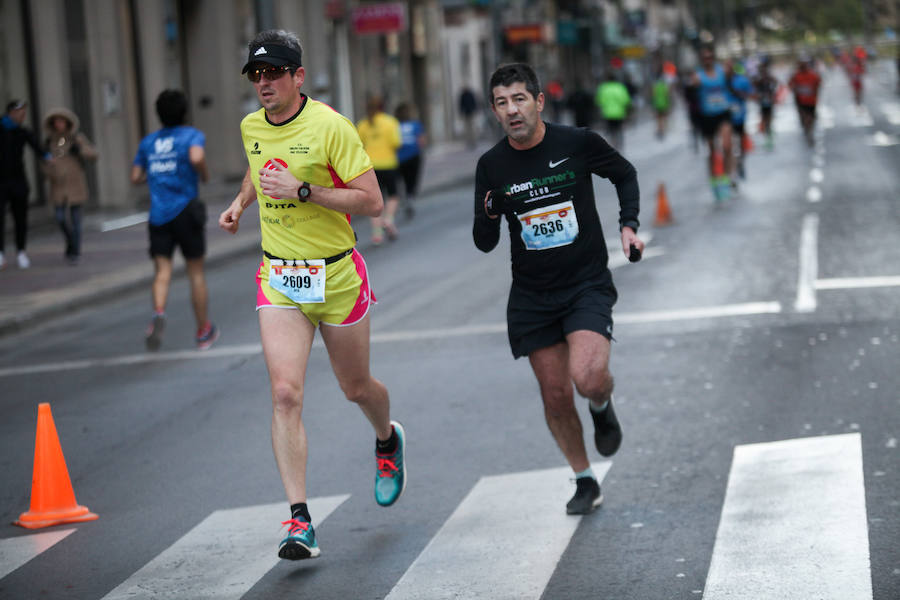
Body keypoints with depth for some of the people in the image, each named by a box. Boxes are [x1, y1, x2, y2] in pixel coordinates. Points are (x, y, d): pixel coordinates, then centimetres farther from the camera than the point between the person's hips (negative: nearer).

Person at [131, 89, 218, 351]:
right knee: (196, 272, 9)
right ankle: (203, 332, 18)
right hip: (185, 211, -3)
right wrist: (205, 174, -2)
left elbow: (135, 177, 13)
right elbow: (196, 157, -22)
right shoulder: (192, 135, -1)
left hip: (158, 216, 3)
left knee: (162, 271, -3)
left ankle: (159, 313, -32)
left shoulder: (148, 142, 13)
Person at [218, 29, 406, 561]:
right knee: (285, 392, -14)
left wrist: (301, 190, -25)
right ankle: (301, 522, -16)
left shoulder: (330, 126, -15)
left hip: (337, 274, -3)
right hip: (279, 278, 3)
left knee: (356, 388, 15)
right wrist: (241, 202, 11)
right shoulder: (251, 128, 3)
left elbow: (372, 202, -19)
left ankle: (388, 439, 52)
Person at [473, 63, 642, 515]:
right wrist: (489, 215, -19)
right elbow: (485, 243, 2)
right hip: (531, 295, 3)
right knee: (555, 396, 3)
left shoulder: (577, 143, -8)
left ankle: (603, 406, 13)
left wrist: (628, 224, -1)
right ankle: (585, 482, 24)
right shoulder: (492, 166, -3)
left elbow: (625, 174, 12)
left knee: (588, 378, -24)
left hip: (588, 285, -2)